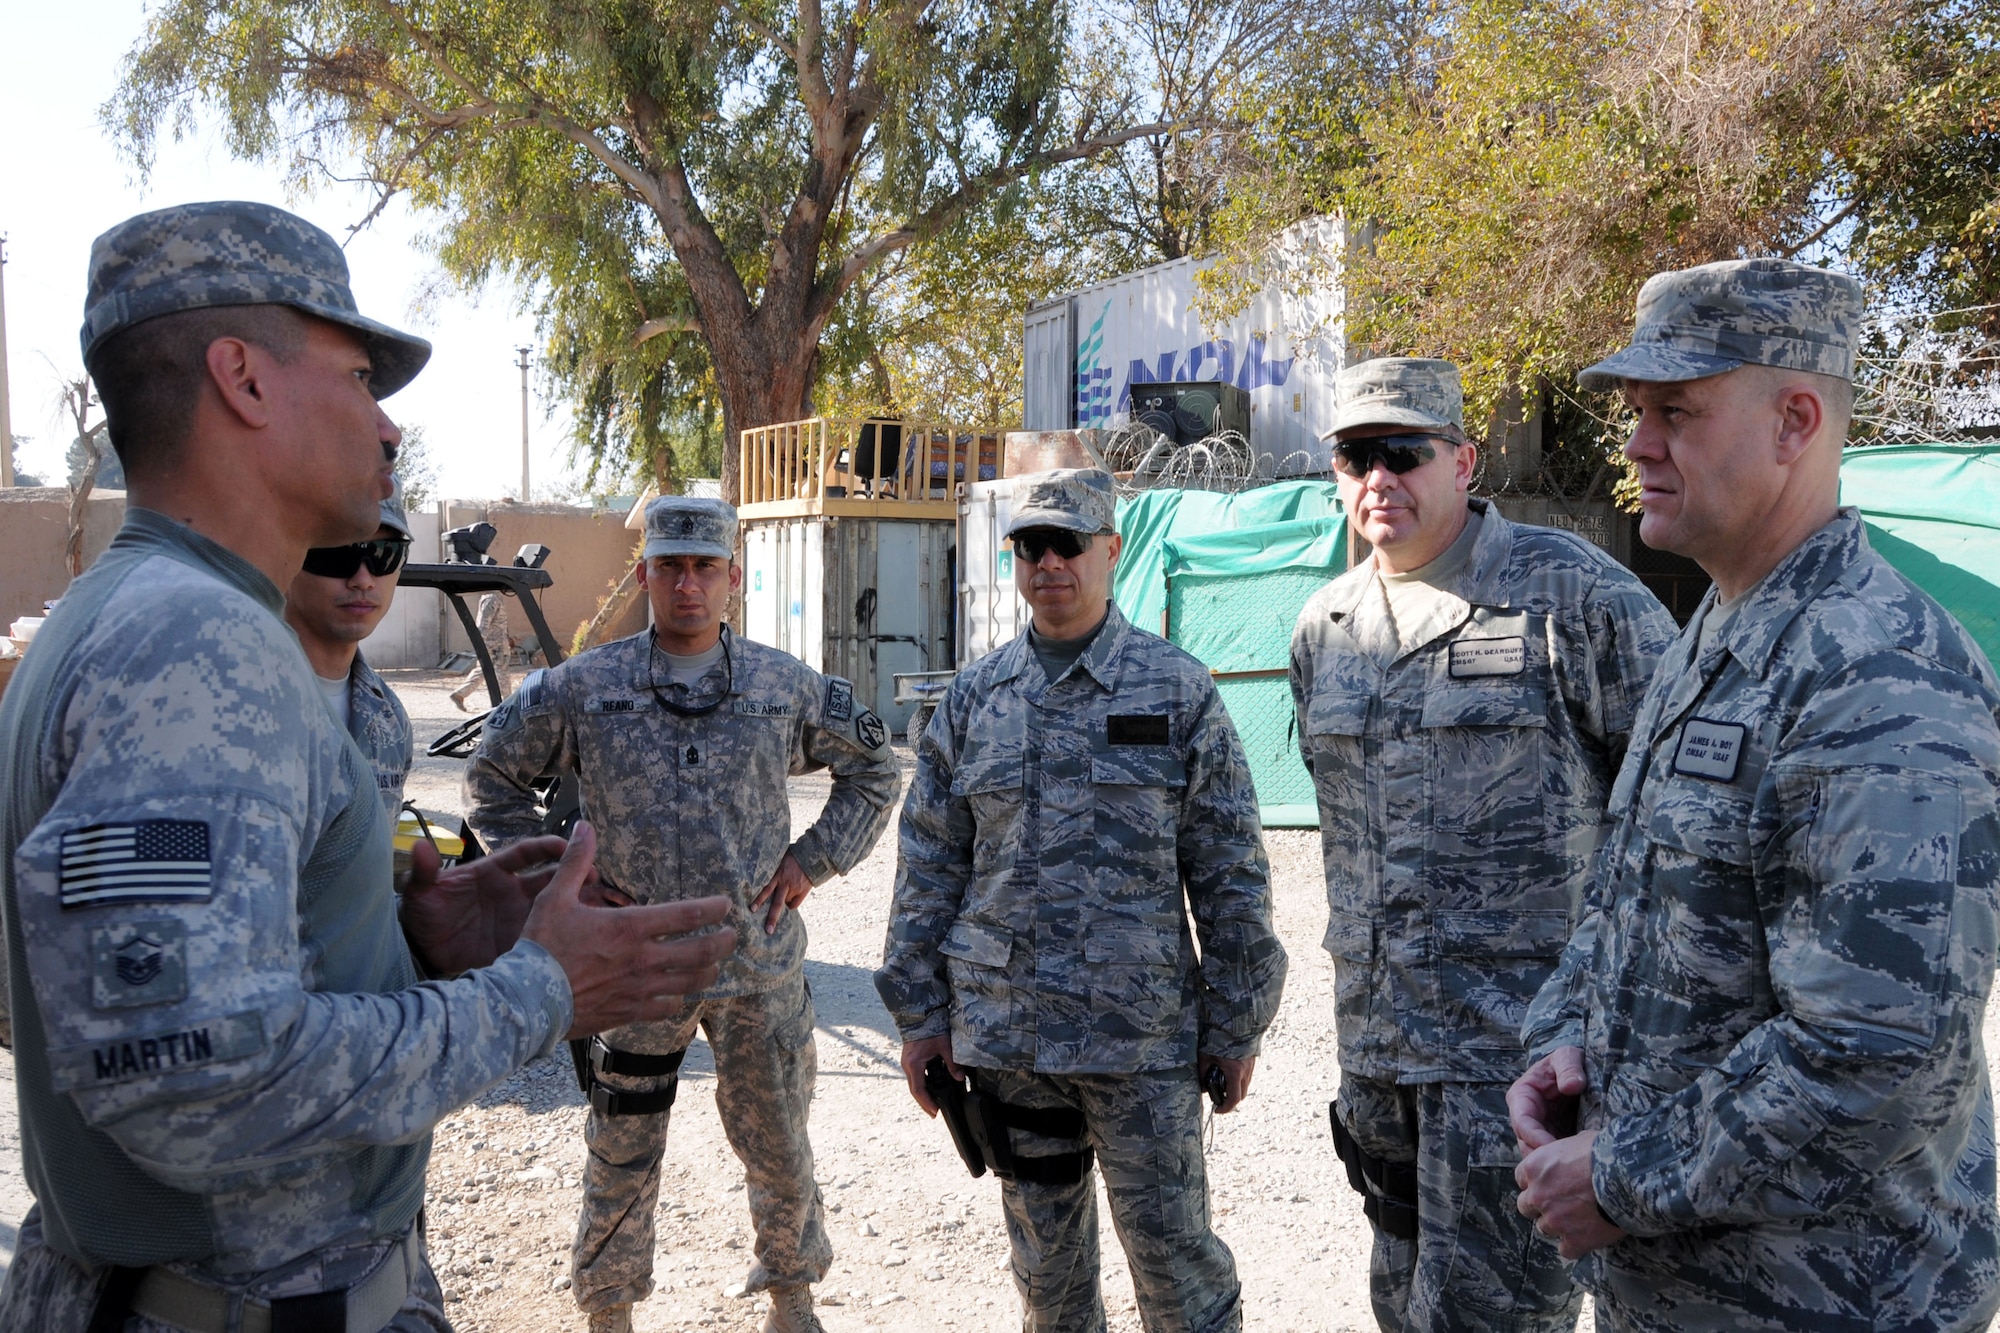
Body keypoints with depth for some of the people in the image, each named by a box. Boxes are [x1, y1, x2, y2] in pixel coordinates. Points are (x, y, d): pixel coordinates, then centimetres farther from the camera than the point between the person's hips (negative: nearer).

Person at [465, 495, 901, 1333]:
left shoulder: (788, 687, 0)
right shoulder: (582, 688, -3)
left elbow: (875, 773, 12)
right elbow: (492, 780, 9)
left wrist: (812, 860, 2)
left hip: (760, 959, 1)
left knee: (777, 1145, 14)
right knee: (620, 1155, 11)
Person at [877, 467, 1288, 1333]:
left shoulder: (1178, 691, -3)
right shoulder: (974, 698, 6)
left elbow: (1229, 871, -2)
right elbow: (930, 865, 8)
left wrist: (1235, 1025, -3)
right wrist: (920, 1012, 5)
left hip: (1143, 1035, -3)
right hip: (1003, 1031, 3)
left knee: (1172, 1250, 5)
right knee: (1045, 1257, 16)